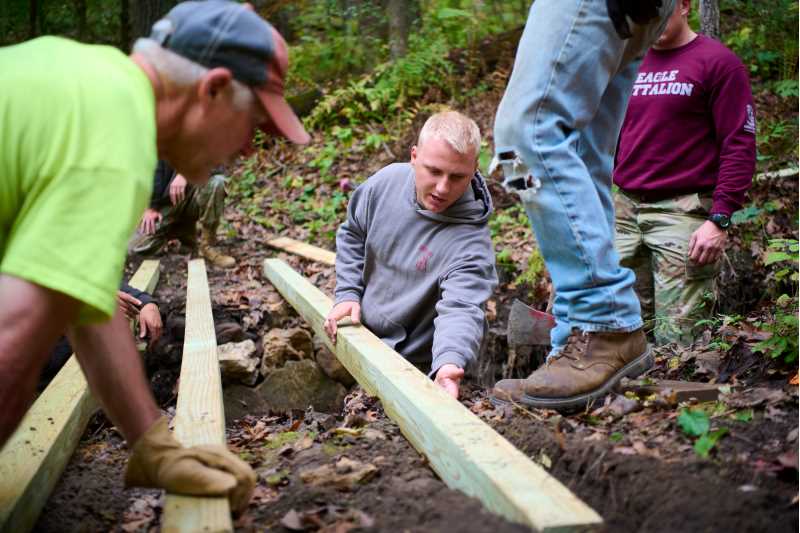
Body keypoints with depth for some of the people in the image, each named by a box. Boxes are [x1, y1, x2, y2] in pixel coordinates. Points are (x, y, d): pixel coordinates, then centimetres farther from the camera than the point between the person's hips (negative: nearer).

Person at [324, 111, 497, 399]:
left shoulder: (471, 243, -27)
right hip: (359, 333, 5)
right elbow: (352, 235, 6)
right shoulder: (387, 181, -11)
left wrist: (449, 362, -58)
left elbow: (461, 310, -38)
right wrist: (347, 294, -4)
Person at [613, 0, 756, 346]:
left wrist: (719, 220, -15)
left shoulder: (717, 62, -2)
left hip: (683, 213, -5)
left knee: (675, 340, -6)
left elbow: (740, 146, -7)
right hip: (625, 210, 6)